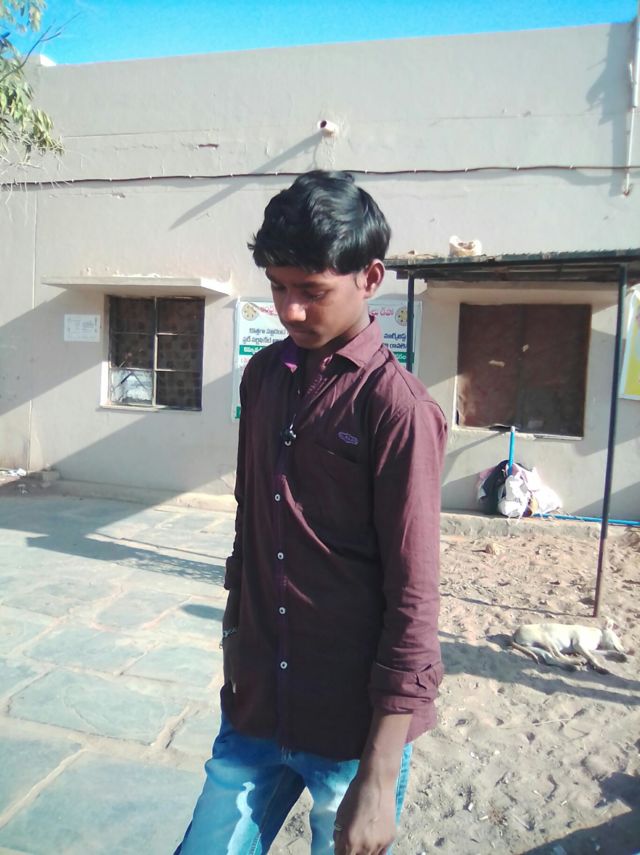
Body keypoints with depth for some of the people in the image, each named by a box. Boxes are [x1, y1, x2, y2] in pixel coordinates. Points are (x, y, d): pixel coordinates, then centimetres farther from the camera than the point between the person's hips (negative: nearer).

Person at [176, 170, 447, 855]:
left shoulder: (397, 407, -17)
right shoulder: (263, 375, 2)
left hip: (354, 726, -4)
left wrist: (379, 781, -15)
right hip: (253, 708, 5)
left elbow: (413, 601, -17)